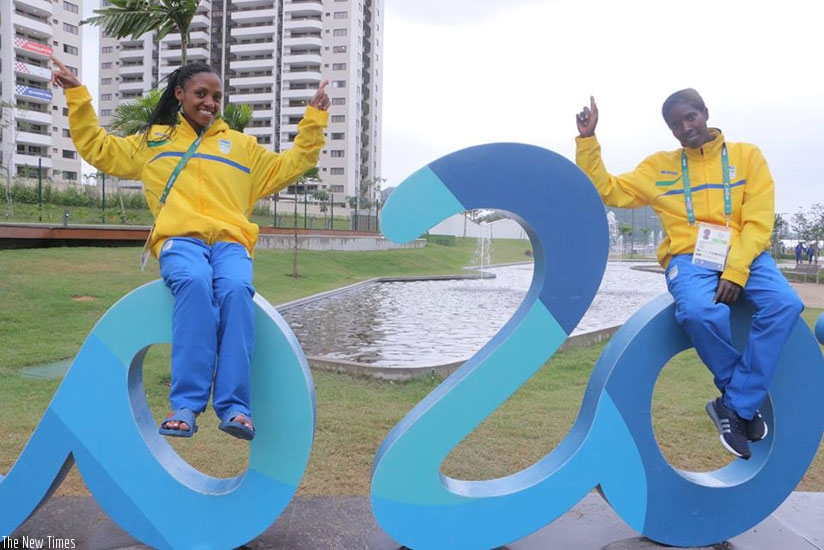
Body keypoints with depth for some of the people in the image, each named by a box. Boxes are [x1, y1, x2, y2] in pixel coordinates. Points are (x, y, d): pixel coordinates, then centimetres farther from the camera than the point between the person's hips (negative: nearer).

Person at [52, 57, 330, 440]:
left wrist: (314, 119, 22)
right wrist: (77, 95, 25)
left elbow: (289, 166, 27)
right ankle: (186, 404, -37)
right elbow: (97, 148, 29)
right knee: (195, 283, -38)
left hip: (231, 241, 1)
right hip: (179, 239, -1)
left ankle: (234, 407, -37)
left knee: (236, 290, -35)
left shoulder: (242, 145, 30)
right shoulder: (153, 140, 29)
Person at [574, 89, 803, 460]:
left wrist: (736, 271, -14)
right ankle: (743, 395, -7)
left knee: (785, 304, -30)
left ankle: (736, 406, -16)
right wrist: (587, 140, 1)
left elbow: (759, 221, 0)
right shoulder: (659, 166, 13)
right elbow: (606, 190, 11)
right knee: (699, 312, -35)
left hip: (744, 255, 1)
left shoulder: (747, 155, 10)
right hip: (690, 259, -1)